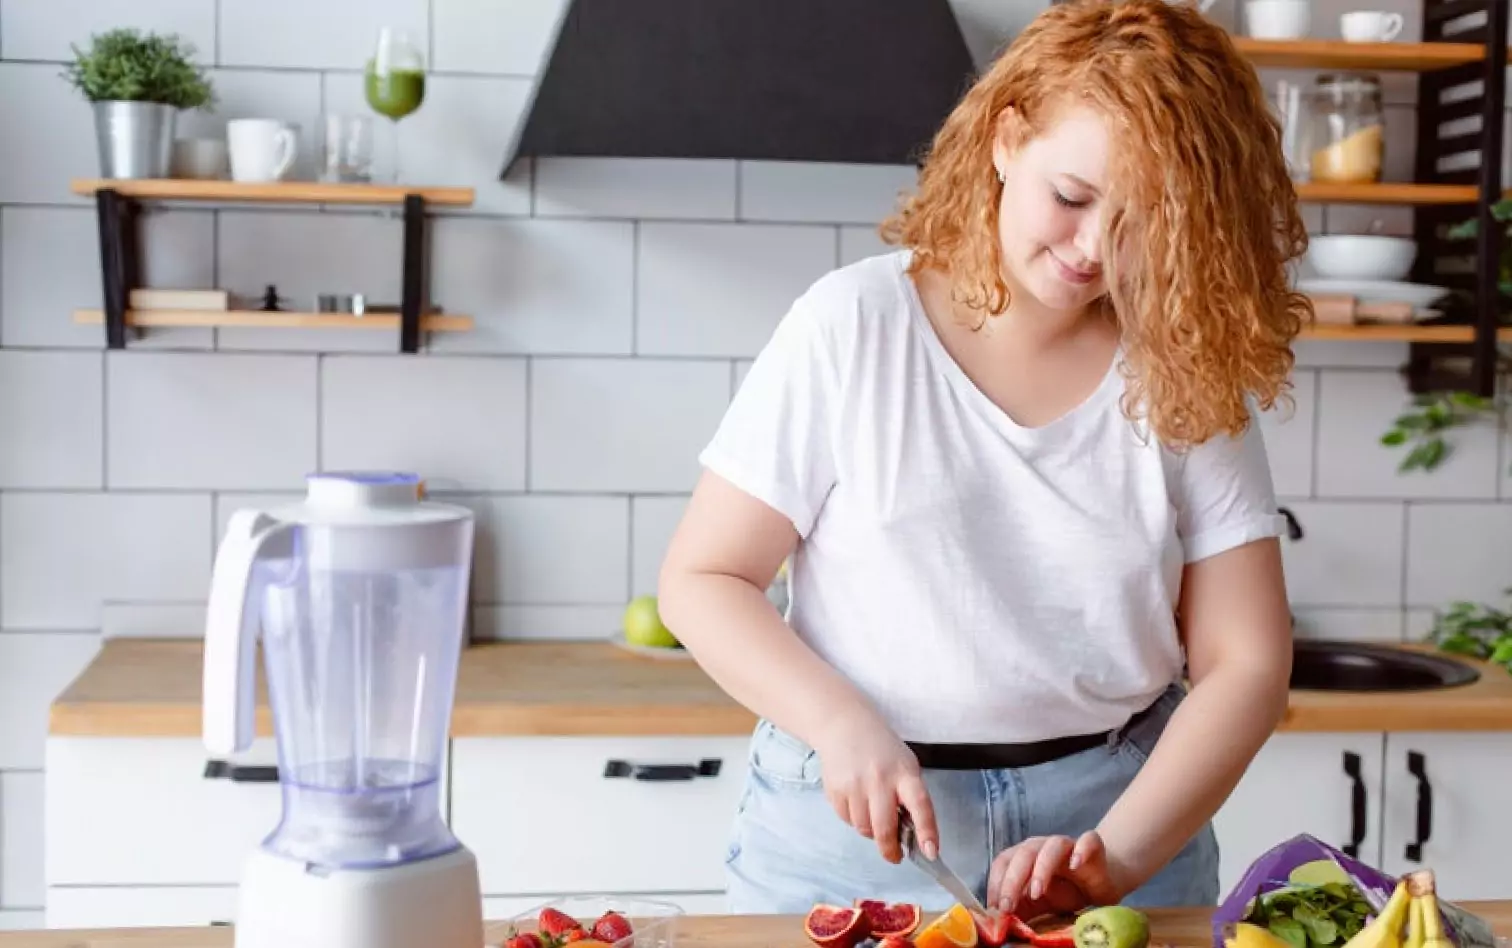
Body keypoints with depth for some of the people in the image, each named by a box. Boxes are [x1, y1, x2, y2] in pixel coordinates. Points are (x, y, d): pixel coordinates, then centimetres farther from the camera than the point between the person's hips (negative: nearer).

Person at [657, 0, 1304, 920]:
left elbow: (1245, 661, -5)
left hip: (1119, 812, 1)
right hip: (856, 821, -1)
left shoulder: (1188, 376, -4)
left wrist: (1117, 855, -18)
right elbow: (702, 579, -4)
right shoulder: (853, 326, -8)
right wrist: (842, 724, -19)